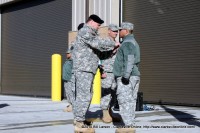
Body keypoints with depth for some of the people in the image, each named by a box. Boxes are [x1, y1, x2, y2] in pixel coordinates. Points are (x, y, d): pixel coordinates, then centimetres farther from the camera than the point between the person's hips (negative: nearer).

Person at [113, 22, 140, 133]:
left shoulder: (127, 43, -10)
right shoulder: (133, 42, 22)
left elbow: (129, 59, -23)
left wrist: (126, 75, -27)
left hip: (126, 78, -10)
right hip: (134, 77, 10)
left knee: (124, 101, -10)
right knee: (130, 102, 8)